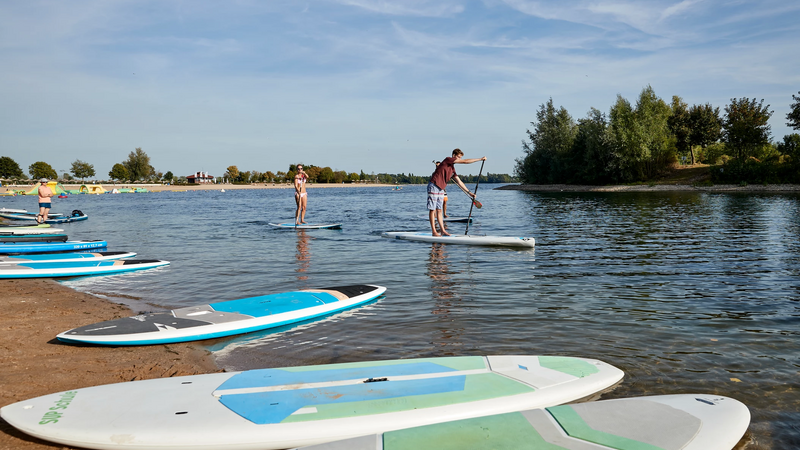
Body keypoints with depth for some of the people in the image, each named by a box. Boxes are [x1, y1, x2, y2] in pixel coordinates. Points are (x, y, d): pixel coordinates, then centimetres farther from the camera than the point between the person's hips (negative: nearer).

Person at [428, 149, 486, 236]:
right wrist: (480, 159, -8)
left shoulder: (452, 169, 17)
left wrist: (469, 192, 17)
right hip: (433, 186, -9)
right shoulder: (448, 160, -8)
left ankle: (442, 230, 10)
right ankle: (433, 232, -6)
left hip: (441, 188, 9)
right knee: (432, 209, -5)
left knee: (439, 210, 9)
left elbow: (459, 182, 20)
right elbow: (465, 161, -13)